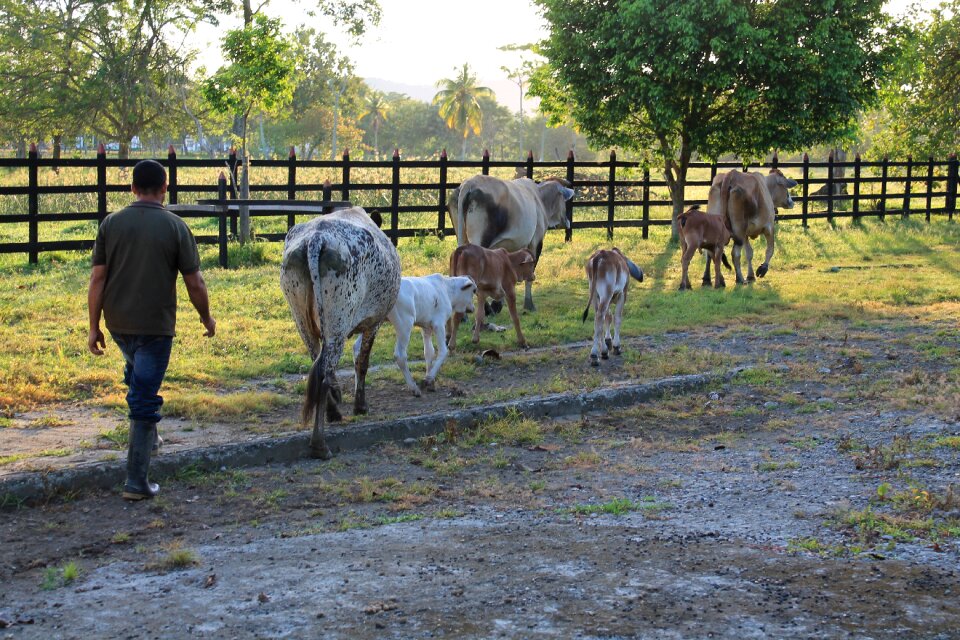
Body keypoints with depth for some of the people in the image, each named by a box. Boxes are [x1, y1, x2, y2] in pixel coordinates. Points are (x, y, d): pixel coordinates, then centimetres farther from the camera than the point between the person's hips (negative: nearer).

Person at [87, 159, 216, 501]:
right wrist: (207, 319, 10)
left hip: (118, 323, 4)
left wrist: (94, 327, 4)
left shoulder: (111, 223, -1)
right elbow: (194, 283, -6)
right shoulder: (175, 227, -8)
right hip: (156, 325, -4)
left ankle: (147, 437, 45)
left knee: (139, 376, 30)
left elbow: (97, 278, -3)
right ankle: (136, 481, -1)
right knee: (145, 398, 0)